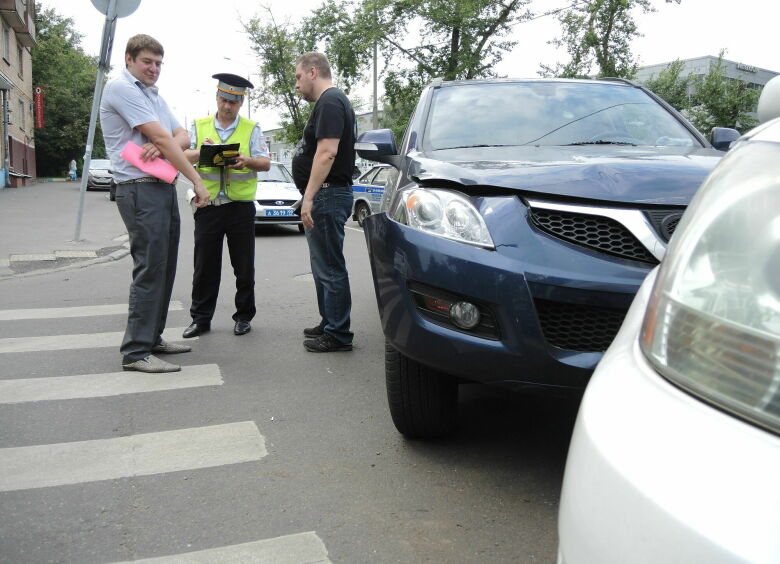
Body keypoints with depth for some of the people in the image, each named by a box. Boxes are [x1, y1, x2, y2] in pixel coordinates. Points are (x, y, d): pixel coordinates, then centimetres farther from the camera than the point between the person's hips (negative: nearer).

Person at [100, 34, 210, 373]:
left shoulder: (154, 96, 22)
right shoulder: (121, 88, -7)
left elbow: (181, 137, 11)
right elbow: (160, 135, -15)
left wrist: (160, 146, -12)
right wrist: (197, 180, -16)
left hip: (165, 189, 9)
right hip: (140, 189, -9)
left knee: (164, 269, 11)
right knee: (149, 270, -11)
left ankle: (152, 337, 20)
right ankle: (136, 352, -7)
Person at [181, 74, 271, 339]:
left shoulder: (252, 129, 7)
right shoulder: (200, 126, 12)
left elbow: (266, 163, 0)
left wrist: (247, 161, -21)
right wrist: (201, 152, -17)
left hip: (240, 207, -1)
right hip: (207, 206, 1)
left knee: (244, 267, 5)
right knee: (205, 266, 5)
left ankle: (244, 317, 17)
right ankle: (201, 318, 15)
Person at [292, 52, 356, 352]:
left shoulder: (330, 102, -12)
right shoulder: (331, 101, 21)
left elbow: (326, 152, -23)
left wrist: (309, 197, -25)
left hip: (327, 195, -11)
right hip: (326, 195, 11)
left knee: (330, 268, -7)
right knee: (324, 266, 17)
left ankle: (337, 335, -2)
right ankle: (329, 324, 27)